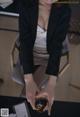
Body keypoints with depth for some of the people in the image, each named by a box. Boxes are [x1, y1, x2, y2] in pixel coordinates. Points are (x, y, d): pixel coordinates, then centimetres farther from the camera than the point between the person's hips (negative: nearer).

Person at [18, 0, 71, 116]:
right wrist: (28, 79, -38)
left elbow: (57, 44, -26)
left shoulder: (64, 9, -22)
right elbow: (25, 40, -27)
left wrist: (51, 83, -38)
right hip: (29, 53, 1)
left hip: (50, 56, 0)